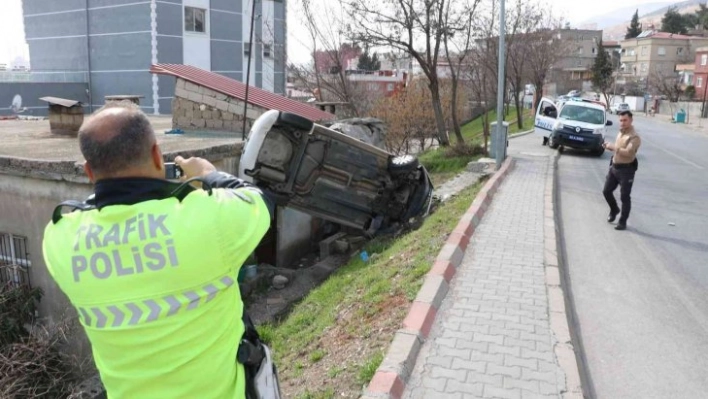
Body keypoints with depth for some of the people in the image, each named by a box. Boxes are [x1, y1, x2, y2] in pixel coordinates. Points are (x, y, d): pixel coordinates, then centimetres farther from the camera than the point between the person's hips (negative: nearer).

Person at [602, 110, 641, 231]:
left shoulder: (634, 137, -17)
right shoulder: (620, 132, 9)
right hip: (614, 167, 8)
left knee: (625, 197, 0)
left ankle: (623, 222, 9)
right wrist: (609, 146, 4)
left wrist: (613, 147, -25)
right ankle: (614, 210, 39)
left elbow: (628, 152, -31)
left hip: (626, 170, -8)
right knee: (606, 191, 14)